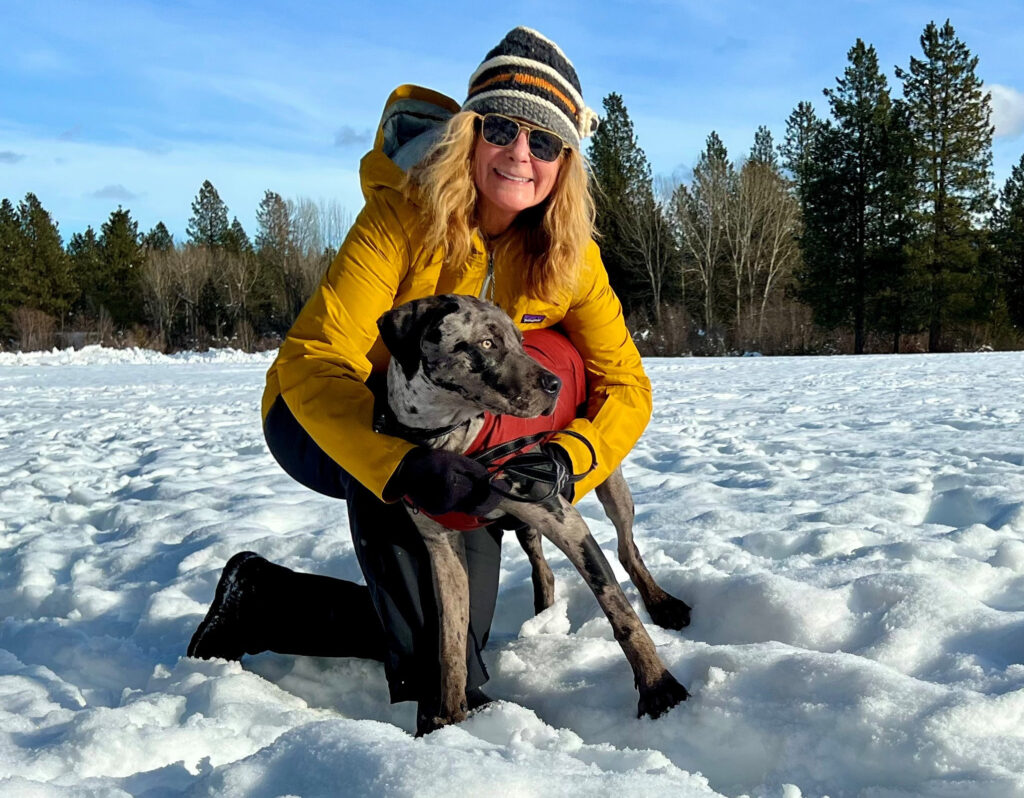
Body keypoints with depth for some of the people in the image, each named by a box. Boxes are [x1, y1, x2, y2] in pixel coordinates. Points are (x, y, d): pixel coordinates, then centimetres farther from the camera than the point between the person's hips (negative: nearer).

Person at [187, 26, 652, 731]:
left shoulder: (570, 258, -15)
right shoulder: (404, 214, -29)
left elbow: (626, 385, -15)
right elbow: (313, 362, -37)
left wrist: (566, 460, -37)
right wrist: (400, 463, -54)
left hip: (455, 444, 5)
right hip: (320, 424, -5)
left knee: (440, 637, 2)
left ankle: (262, 597, 17)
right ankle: (442, 696, -17)